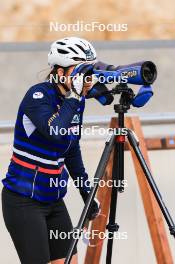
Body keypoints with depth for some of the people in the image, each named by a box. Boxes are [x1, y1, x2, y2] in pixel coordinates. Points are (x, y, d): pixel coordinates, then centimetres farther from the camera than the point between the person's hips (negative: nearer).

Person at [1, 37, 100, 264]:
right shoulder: (38, 95, -16)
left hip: (53, 200, 7)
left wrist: (87, 193, 18)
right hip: (24, 200, -7)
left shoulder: (76, 101, 5)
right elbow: (54, 130, -37)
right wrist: (73, 96, -27)